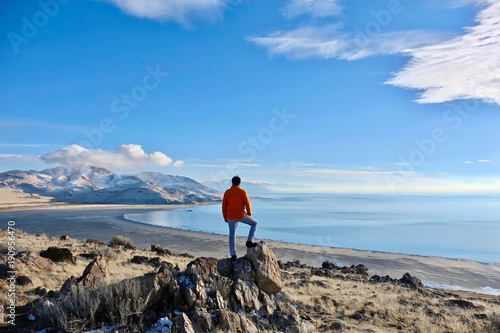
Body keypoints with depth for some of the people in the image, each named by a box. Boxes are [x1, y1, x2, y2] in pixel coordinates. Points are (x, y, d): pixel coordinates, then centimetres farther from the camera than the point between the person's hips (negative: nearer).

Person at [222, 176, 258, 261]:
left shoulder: (227, 192, 1)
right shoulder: (243, 192, -5)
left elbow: (224, 206, 3)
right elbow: (247, 204, -4)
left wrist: (225, 217, 14)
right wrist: (249, 215, 11)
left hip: (231, 217, 3)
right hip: (241, 215, -2)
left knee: (232, 235, 13)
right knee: (254, 223, 20)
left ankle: (233, 255, 12)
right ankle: (249, 241, 8)